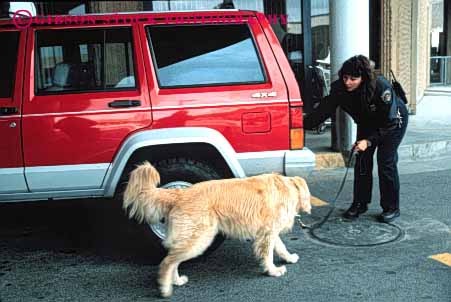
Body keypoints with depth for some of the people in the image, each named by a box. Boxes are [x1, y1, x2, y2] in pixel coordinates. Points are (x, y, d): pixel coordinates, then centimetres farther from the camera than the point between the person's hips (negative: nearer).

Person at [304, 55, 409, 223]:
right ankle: (360, 204, 11)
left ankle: (391, 208, 3)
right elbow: (323, 110, -26)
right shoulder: (339, 89, -26)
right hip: (367, 124, 5)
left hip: (393, 122, -4)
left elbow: (389, 122, -31)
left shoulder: (382, 88, -38)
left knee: (386, 162, -10)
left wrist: (369, 141, -37)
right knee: (362, 160, -2)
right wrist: (303, 124, -41)